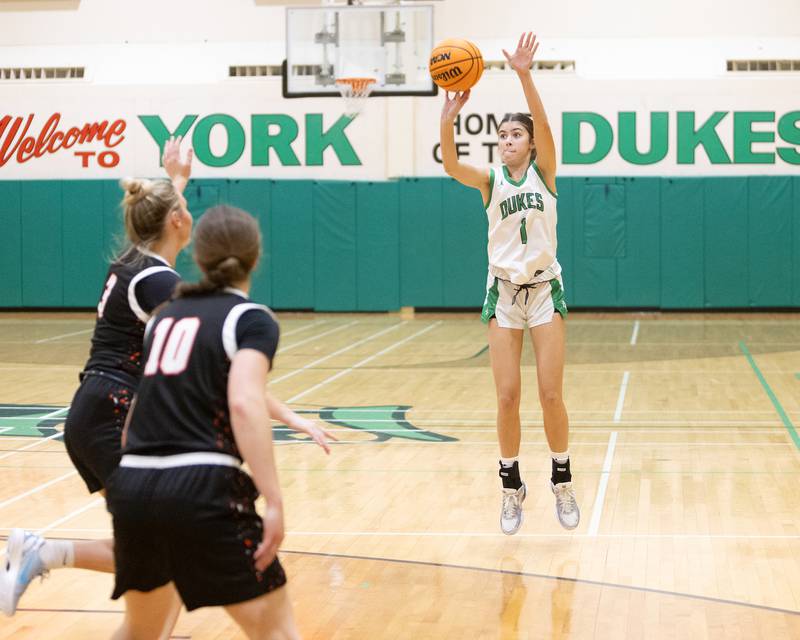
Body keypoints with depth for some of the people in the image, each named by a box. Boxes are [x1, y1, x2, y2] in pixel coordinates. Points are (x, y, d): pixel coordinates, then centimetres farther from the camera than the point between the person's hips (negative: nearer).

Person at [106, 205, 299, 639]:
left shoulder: (165, 316, 19)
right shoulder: (250, 318, 0)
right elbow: (245, 403, -17)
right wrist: (274, 502, -21)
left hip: (131, 488, 7)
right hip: (201, 489, -6)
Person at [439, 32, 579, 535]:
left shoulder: (543, 172, 0)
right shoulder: (491, 181, 3)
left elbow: (544, 124, -18)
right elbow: (451, 166, -17)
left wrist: (525, 76, -33)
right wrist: (449, 119, -35)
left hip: (545, 289, -1)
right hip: (504, 291, 1)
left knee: (551, 394, -1)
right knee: (507, 397, 0)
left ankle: (563, 482, 15)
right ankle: (512, 487, 13)